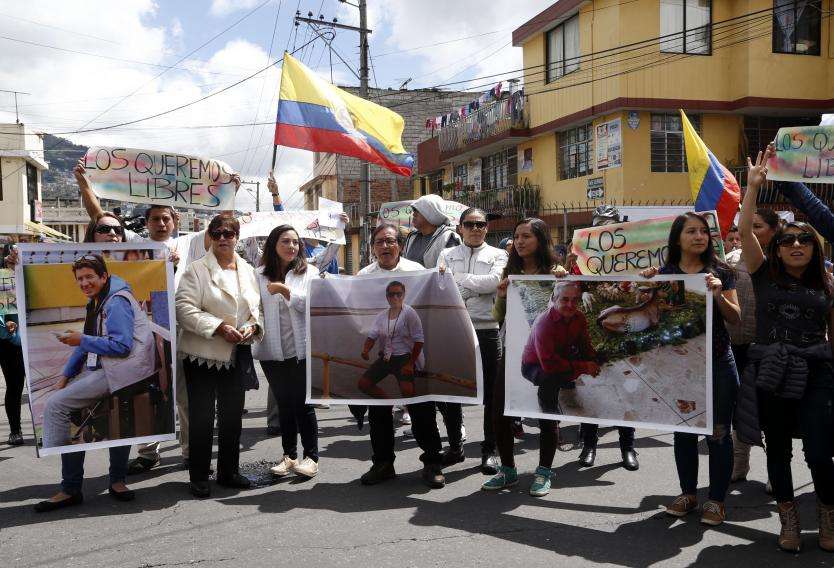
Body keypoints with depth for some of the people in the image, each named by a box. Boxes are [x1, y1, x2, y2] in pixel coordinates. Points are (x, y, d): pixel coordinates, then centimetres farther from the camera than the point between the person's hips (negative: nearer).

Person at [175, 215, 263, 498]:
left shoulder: (248, 271, 10)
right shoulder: (197, 269, -6)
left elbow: (255, 307, 15)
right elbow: (184, 308, -15)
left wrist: (252, 326, -7)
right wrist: (220, 327, -22)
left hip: (236, 355, 5)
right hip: (202, 354, -5)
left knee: (233, 415, 13)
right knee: (201, 417, 3)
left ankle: (229, 471, 27)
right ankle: (199, 476, 15)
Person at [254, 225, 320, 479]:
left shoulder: (307, 272, 3)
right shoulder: (260, 275, 7)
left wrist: (285, 290, -16)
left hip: (301, 348, -2)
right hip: (272, 350, 2)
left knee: (302, 403, 1)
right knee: (284, 404, 11)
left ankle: (311, 456, 10)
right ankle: (289, 455, 21)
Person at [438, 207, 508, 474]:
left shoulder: (497, 255, 8)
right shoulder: (448, 255, 13)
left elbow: (495, 281, -11)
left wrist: (459, 278, -9)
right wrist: (477, 286, -12)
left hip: (487, 329, -1)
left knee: (491, 393, 3)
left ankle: (489, 449, 15)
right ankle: (455, 445, 23)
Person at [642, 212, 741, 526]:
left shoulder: (720, 272, 0)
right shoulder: (664, 273, 3)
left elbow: (736, 318, -1)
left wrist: (718, 295, -18)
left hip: (717, 363, -1)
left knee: (717, 432, 3)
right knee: (684, 430, 11)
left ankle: (716, 498, 16)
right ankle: (688, 492, 25)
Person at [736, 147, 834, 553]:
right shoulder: (764, 275, 4)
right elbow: (744, 231, -9)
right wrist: (753, 185, -13)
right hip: (769, 374, 0)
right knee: (778, 451, 9)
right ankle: (789, 519, 26)